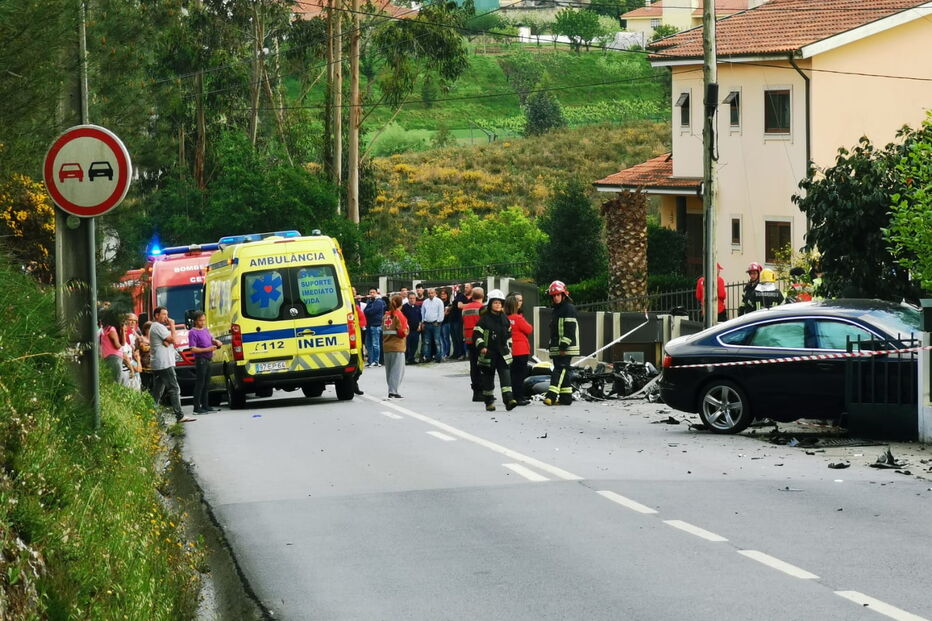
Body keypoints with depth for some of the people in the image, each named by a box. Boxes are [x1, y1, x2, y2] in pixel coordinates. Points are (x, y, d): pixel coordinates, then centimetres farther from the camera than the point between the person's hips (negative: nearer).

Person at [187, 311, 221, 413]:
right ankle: (197, 408, -7)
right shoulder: (193, 332, -10)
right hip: (200, 360, -9)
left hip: (208, 360, 9)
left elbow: (212, 339, 30)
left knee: (206, 384, 14)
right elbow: (193, 349, -17)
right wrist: (207, 349, -21)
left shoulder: (206, 330, 14)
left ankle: (205, 405, 22)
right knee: (200, 384, -8)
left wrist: (216, 342, 7)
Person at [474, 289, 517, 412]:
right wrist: (481, 346, -22)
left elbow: (509, 334, 23)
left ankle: (509, 400, -22)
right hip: (488, 354, -3)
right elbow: (477, 334, -8)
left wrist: (509, 347, 18)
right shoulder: (484, 319, -4)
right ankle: (489, 402, 15)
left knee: (506, 375, -12)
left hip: (503, 353, 3)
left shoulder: (505, 318, 11)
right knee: (488, 378, 5)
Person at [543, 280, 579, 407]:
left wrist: (564, 346, -22)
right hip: (557, 348, 10)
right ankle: (566, 397, 13)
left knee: (560, 369, -16)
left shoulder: (569, 308, -9)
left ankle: (551, 396, -27)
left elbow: (570, 329, -17)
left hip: (566, 348, -10)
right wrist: (551, 346, 23)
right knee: (563, 372, 10)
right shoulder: (556, 310, 22)